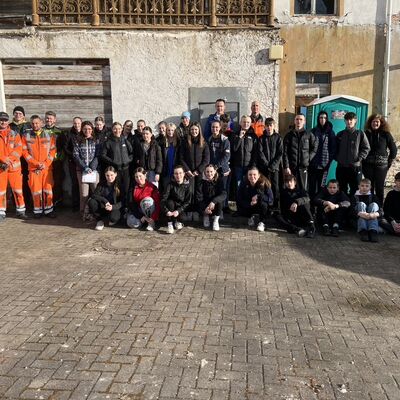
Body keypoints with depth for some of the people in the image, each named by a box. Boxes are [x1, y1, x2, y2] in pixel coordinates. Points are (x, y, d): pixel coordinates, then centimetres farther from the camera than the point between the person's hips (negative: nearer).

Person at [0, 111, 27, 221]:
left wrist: (9, 159, -16)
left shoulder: (14, 134, 7)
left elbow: (19, 150, -2)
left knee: (18, 190, 3)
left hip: (14, 166, 0)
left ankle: (21, 211, 13)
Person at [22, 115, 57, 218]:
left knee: (48, 188, 0)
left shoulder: (49, 135, 5)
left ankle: (48, 209, 10)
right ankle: (38, 210, 12)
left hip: (47, 167, 0)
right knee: (35, 189, 1)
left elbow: (53, 150, 2)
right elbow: (25, 152, 0)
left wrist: (46, 163, -8)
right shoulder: (26, 135, 4)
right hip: (33, 167, 0)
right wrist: (36, 163, -10)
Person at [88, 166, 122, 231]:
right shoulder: (102, 184, 2)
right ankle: (100, 220, -8)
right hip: (103, 208, 3)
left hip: (114, 209, -3)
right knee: (91, 202, -25)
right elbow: (94, 195, -10)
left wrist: (113, 207, -28)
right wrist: (105, 201, -25)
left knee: (113, 217, -37)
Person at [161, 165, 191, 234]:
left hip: (181, 207, 0)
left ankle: (178, 222, 5)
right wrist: (166, 211, -34)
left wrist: (178, 210, -27)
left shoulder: (187, 185, -10)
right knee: (170, 202, -32)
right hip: (172, 205, 0)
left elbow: (188, 201, -13)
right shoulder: (171, 184, -11)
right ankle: (170, 224, -25)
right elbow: (164, 198, -19)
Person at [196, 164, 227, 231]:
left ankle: (216, 220, -10)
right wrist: (204, 208, -30)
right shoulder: (202, 182, -6)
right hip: (205, 204, 0)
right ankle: (206, 217, 5)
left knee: (219, 201, -31)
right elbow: (199, 197, -13)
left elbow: (224, 194, -22)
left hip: (215, 205, 0)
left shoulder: (219, 181, -8)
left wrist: (213, 201, -39)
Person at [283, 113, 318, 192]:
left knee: (303, 189, 2)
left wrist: (309, 158, 1)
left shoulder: (309, 135, 6)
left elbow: (315, 147, 14)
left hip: (303, 167, 0)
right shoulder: (289, 135, 5)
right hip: (291, 167, 0)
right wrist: (286, 167, -8)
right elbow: (285, 152, 0)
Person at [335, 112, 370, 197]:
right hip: (341, 167, 3)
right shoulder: (340, 134, 12)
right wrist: (337, 157, 2)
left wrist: (359, 158, -10)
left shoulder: (360, 134, 2)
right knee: (342, 190, 9)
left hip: (355, 167, -3)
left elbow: (366, 148, 1)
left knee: (355, 190, -1)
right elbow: (335, 148, 17)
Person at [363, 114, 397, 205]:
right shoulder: (366, 133, 3)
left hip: (381, 165, -1)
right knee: (369, 187, 6)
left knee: (379, 187, 2)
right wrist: (362, 160, 2)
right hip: (368, 164, 1)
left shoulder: (386, 134, 0)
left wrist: (389, 162, 3)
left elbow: (394, 149, 6)